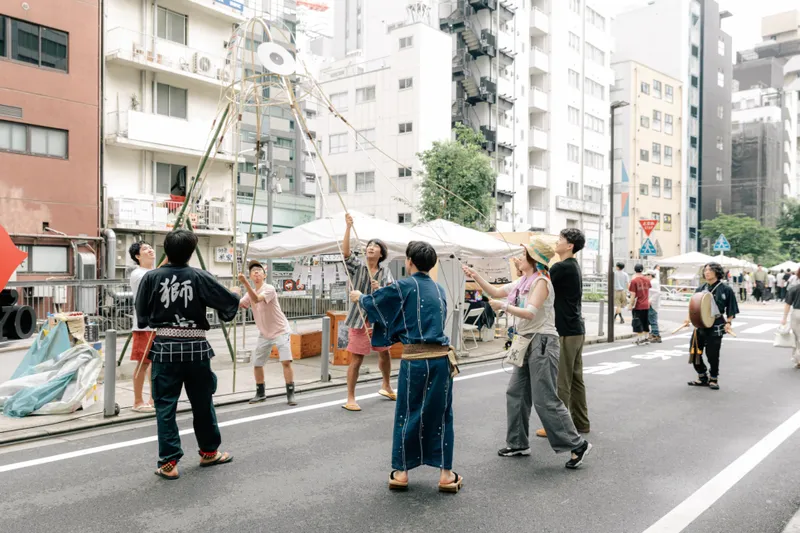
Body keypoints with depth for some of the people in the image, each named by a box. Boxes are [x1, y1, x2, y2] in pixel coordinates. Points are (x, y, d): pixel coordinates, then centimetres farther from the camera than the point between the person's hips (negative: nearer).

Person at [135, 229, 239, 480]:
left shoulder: (151, 277, -5)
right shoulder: (199, 277, -8)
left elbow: (141, 316, 1)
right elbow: (229, 302, -3)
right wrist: (237, 299, 19)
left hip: (165, 348, 0)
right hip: (196, 348, 0)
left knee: (166, 406, 8)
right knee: (203, 402, 15)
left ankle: (169, 462, 9)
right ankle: (209, 451, 31)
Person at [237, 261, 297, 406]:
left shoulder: (269, 289, -17)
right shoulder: (250, 293, 7)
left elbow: (257, 299, -36)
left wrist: (245, 283, -45)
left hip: (280, 331, -7)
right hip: (264, 334, 7)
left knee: (286, 362, -17)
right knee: (256, 364, 8)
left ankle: (290, 394, -8)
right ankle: (260, 393, 27)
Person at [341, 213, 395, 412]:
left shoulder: (385, 272, 3)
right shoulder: (357, 267, -4)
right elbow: (345, 252, -22)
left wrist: (380, 289, -31)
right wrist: (348, 227, -30)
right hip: (360, 320, -4)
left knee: (385, 354, 20)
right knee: (356, 360, -6)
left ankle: (386, 387, 43)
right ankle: (350, 398, 5)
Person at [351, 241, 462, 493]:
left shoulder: (402, 287, -4)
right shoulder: (439, 289, 11)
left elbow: (372, 302, 11)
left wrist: (359, 297, 35)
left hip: (415, 359, -3)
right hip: (441, 358, 4)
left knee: (407, 415, 11)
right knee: (441, 416, 12)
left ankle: (401, 472, 20)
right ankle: (445, 474, 15)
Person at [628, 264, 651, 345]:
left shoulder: (634, 280, -14)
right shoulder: (647, 279, 3)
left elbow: (633, 295, -16)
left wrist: (631, 305, -10)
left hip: (638, 306, -6)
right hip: (646, 305, 6)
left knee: (638, 323, 2)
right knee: (645, 322, 15)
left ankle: (641, 339, 1)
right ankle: (645, 338, 20)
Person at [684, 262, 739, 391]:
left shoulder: (725, 289, -4)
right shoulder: (700, 289, 9)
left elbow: (731, 310, -3)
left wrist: (728, 323, -14)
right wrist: (689, 319, 1)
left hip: (716, 326, -5)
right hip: (700, 325, 5)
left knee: (712, 354, 1)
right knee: (694, 352, 4)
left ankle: (713, 379, 21)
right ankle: (702, 377, 22)